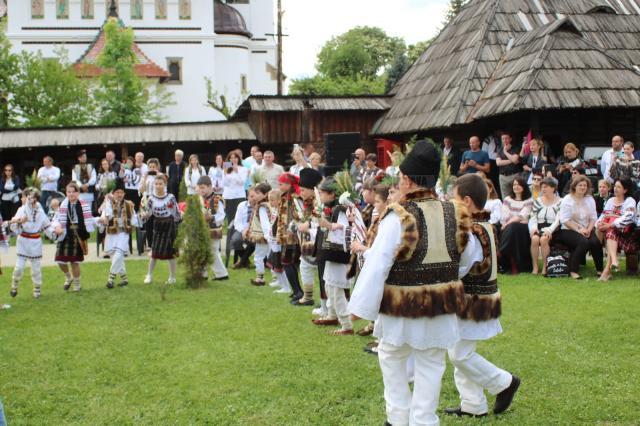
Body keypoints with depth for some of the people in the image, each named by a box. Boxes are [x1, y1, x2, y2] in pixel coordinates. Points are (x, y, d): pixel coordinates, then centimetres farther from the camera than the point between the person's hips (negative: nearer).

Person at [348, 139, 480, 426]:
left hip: (402, 308, -3)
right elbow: (471, 258, 10)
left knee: (391, 358, 20)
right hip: (442, 309, 3)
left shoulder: (398, 218, -19)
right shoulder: (456, 215, -3)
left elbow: (376, 266, -19)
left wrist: (360, 305, -12)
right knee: (430, 366, 14)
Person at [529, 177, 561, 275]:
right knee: (534, 239, -31)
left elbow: (558, 220, -7)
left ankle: (545, 267, -22)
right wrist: (533, 227, -11)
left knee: (543, 239, -34)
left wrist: (549, 230, -23)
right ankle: (535, 267, -23)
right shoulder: (537, 201, 17)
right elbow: (533, 217, 10)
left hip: (552, 229, -3)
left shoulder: (560, 202, 5)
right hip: (539, 228, 3)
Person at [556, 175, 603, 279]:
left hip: (586, 229, 4)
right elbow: (565, 220, -10)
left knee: (595, 241, -26)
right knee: (584, 242, -33)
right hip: (569, 230, -4)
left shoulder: (590, 199, 14)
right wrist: (578, 230, -17)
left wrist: (589, 229, -10)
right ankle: (573, 270, -25)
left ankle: (600, 270, -11)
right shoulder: (567, 200, -2)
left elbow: (593, 217, 9)